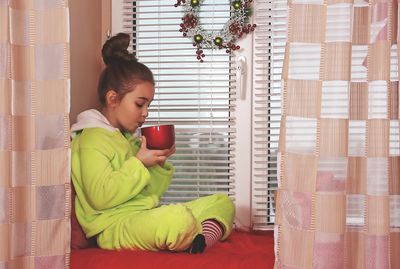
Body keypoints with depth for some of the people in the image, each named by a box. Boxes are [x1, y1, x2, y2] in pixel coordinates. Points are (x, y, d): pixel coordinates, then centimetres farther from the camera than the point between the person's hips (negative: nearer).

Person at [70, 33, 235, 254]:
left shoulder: (129, 138, 22)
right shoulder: (92, 138, -7)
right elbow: (100, 197, -19)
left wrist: (160, 163, 6)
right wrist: (139, 163, -15)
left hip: (146, 218, 10)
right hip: (115, 226, -10)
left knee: (223, 202, 7)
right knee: (180, 218, -40)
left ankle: (202, 237, -24)